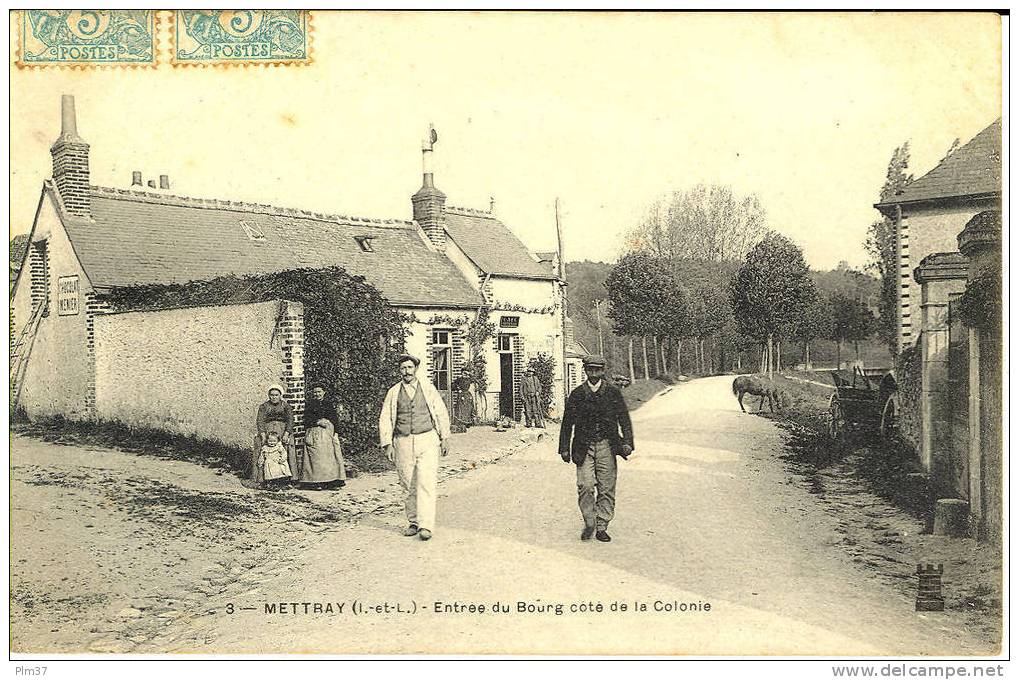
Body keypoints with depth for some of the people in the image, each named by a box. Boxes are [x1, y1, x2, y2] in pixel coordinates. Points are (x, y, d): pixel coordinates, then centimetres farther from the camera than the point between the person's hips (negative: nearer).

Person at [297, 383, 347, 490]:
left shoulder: (330, 403, 13)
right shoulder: (309, 404, 9)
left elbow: (335, 419, 10)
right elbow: (307, 420, 1)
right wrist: (318, 422, -12)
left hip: (329, 433, 2)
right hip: (313, 433, -1)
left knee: (330, 456, -4)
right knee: (315, 457, -9)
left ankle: (332, 482, -4)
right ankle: (315, 482, -11)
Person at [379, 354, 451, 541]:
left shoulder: (428, 388, 6)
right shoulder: (393, 392, 6)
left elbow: (441, 412, 11)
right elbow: (385, 419, 6)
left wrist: (445, 437, 9)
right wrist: (387, 444, -2)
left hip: (427, 440, -1)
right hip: (403, 443, 2)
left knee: (426, 483, -11)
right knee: (408, 486, 6)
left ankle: (426, 526, -13)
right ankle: (413, 522, 19)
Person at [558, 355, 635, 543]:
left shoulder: (613, 392, 4)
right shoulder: (577, 394, 4)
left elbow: (624, 419, 6)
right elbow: (567, 422, 9)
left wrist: (627, 443, -5)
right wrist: (564, 448, 6)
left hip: (606, 445, 1)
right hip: (584, 446, 0)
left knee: (607, 488, 2)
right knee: (585, 486, -10)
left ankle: (602, 528, 12)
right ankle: (589, 524, 9)